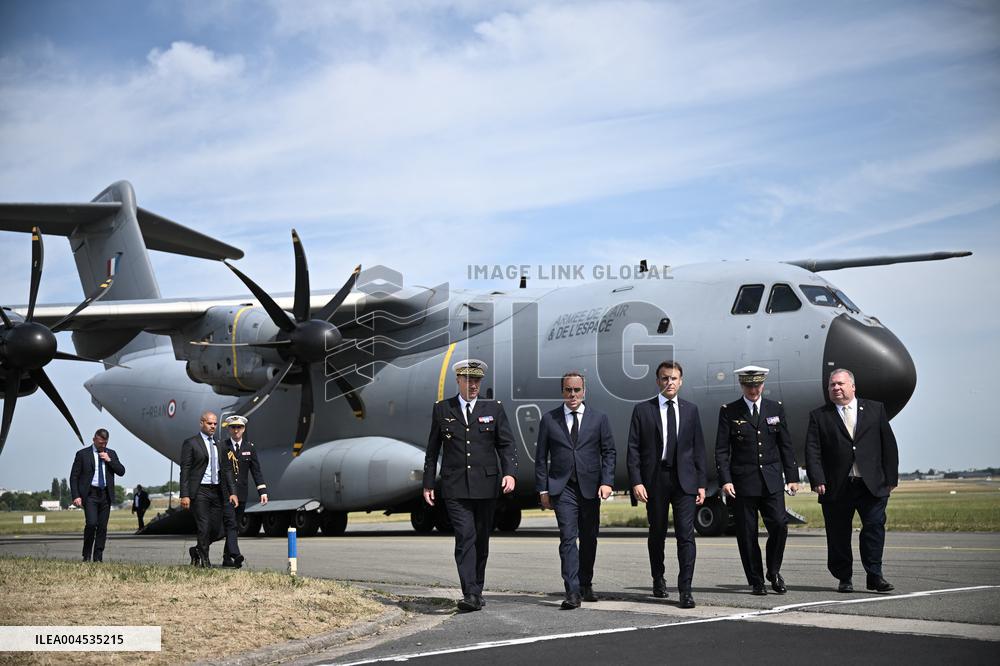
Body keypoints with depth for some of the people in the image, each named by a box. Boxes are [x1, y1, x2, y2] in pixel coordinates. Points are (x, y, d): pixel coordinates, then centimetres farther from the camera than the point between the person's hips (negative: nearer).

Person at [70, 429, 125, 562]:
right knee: (91, 523, -16)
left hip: (106, 495, 4)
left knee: (102, 526, 3)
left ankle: (98, 557, 10)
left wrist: (109, 460, -7)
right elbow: (74, 476, -1)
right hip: (90, 494, -4)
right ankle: (87, 555, -1)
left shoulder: (111, 454, 13)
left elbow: (121, 471, 6)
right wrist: (76, 496, -10)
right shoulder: (83, 454, 1)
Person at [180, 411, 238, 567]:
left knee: (216, 530, 4)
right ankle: (204, 560, 3)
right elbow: (185, 471, -5)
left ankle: (196, 551, 27)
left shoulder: (219, 446, 16)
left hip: (217, 492, 5)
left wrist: (232, 492, 5)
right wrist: (184, 495, -12)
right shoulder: (190, 443, -1)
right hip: (199, 491, -5)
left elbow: (227, 470, 15)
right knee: (204, 528, -9)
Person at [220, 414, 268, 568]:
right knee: (230, 523, -15)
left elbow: (256, 470, 6)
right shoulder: (222, 447, -1)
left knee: (235, 526, 8)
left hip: (241, 494, 4)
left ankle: (227, 558, 16)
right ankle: (236, 555, -27)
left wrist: (262, 491, -3)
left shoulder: (249, 447, 8)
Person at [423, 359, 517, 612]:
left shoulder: (494, 408, 7)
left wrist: (510, 472, -13)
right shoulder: (442, 409, 6)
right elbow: (433, 449, 10)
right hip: (455, 487, -2)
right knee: (465, 537, -13)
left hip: (486, 486, 2)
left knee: (482, 540, 9)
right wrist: (428, 483, 8)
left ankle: (477, 590, 22)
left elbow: (506, 444, 3)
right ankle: (470, 594, -18)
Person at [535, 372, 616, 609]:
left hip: (590, 487, 2)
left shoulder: (598, 419, 6)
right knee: (568, 538, -12)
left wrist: (607, 482, -8)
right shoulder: (549, 420, 5)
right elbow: (541, 457, 6)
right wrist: (542, 489, 0)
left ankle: (585, 586, 27)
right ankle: (572, 592, -15)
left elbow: (609, 452, 5)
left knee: (589, 539, 10)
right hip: (562, 488, -2)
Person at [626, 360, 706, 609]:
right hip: (655, 479, 0)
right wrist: (636, 481, -10)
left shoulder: (690, 410, 9)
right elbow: (633, 448, -1)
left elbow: (698, 448, 10)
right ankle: (658, 579, 32)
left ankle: (685, 589, -6)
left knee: (686, 534, -8)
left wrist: (701, 483, 4)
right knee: (657, 533, 12)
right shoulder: (642, 410, 3)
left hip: (684, 480, 1)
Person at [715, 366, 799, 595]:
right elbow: (721, 450, -1)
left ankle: (774, 571, 12)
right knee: (747, 533, 0)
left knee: (779, 524, -10)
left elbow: (786, 446, 12)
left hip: (771, 480, 2)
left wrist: (792, 477, 6)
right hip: (742, 481, -2)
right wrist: (725, 480, -11)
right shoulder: (729, 412, 2)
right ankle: (756, 581, 11)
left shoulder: (776, 409, 10)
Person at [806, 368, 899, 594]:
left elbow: (888, 445, 9)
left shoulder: (876, 409, 11)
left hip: (872, 484, 0)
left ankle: (874, 576, 2)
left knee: (875, 527, -7)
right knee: (838, 535, 4)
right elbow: (812, 451, -1)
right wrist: (817, 480, -13)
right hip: (836, 488, 0)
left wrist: (891, 478, 3)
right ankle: (844, 578, 15)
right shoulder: (819, 416, 7)